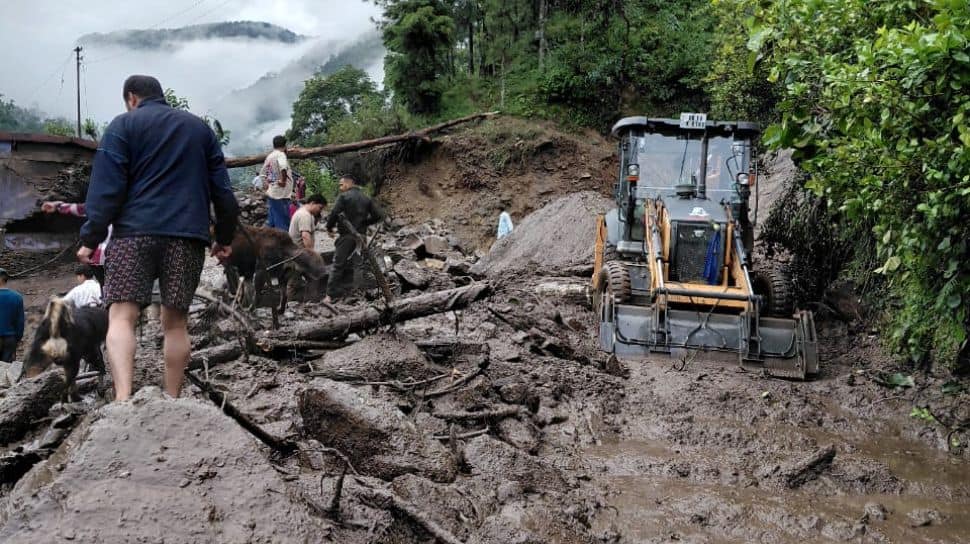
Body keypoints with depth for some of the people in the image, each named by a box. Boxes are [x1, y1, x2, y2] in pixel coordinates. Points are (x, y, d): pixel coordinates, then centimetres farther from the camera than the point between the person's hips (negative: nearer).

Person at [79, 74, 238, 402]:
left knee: (121, 316, -8)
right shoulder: (200, 128, 20)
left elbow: (107, 185, -2)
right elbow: (221, 188, 16)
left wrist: (91, 238, -2)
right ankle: (172, 401, 8)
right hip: (188, 235, 3)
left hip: (136, 231, -3)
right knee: (175, 321, 8)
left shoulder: (123, 125, 9)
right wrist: (224, 237, 20)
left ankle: (123, 399, -25)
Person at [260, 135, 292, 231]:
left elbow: (262, 173, 22)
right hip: (280, 194, -8)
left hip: (271, 193, 8)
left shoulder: (269, 156, 14)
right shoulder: (280, 154, -10)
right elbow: (283, 167, -31)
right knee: (283, 223, -6)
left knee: (271, 221, 12)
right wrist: (283, 180, -21)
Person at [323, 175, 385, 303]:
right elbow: (379, 215, 7)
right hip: (361, 236, 6)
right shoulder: (366, 199, 11)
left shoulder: (344, 197, -8)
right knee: (349, 265, 14)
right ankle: (346, 292, 15)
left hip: (346, 235, -6)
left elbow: (334, 214, -16)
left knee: (338, 265, -5)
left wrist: (329, 228, -1)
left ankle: (331, 295, -8)